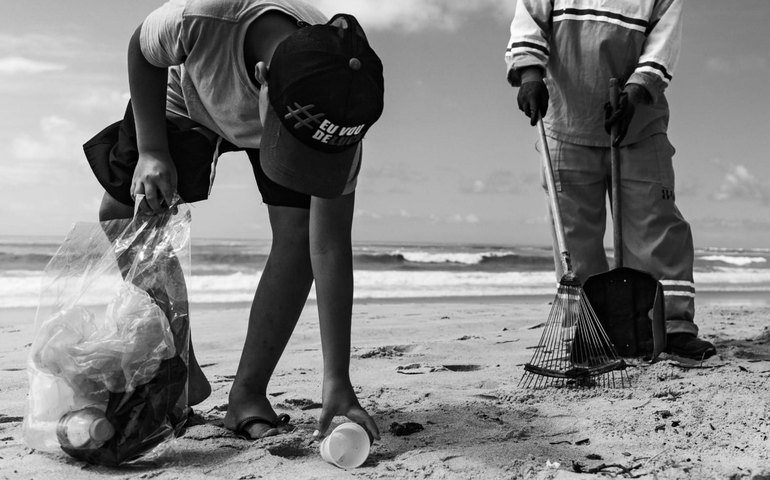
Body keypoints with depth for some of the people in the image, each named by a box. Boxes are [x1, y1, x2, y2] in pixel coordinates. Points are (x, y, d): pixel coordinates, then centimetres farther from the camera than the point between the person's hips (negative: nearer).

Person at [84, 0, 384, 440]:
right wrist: (151, 151, -25)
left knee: (299, 233, -21)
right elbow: (142, 53, -17)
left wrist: (338, 383, -36)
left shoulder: (336, 111, -40)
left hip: (302, 113, -1)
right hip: (189, 100, 1)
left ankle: (248, 394, -7)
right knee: (121, 214, -5)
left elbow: (330, 246, -36)